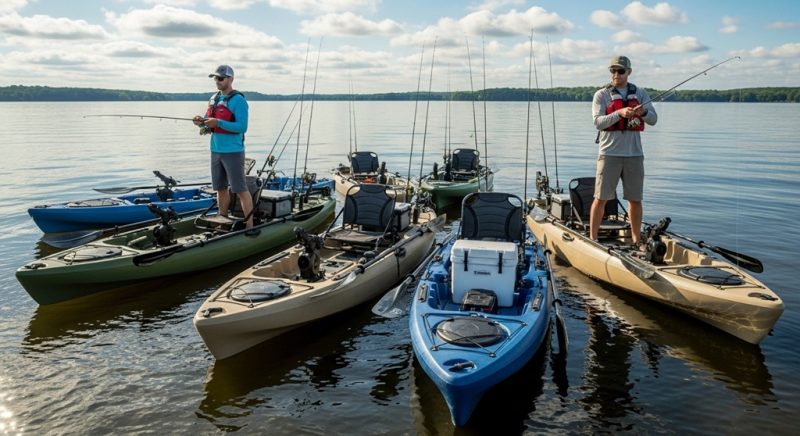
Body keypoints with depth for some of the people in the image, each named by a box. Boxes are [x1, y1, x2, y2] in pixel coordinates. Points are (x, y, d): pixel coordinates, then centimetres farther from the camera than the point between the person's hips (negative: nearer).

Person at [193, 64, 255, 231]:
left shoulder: (238, 100, -10)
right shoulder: (214, 98, 13)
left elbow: (242, 127, -17)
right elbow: (209, 122, 20)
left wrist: (218, 122, -24)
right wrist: (202, 121, -3)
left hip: (233, 152, -8)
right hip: (216, 150, 8)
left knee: (240, 190, -6)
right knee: (221, 188, 15)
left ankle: (249, 226, -2)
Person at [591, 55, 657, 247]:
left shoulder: (640, 93, 10)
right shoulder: (601, 95, 1)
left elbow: (653, 120, 3)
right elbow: (598, 122, -11)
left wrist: (643, 112, -19)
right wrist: (620, 113, -26)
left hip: (634, 154, 3)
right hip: (610, 153, -3)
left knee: (635, 199, 9)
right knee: (601, 198, -2)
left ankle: (637, 240, 21)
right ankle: (592, 239, 7)